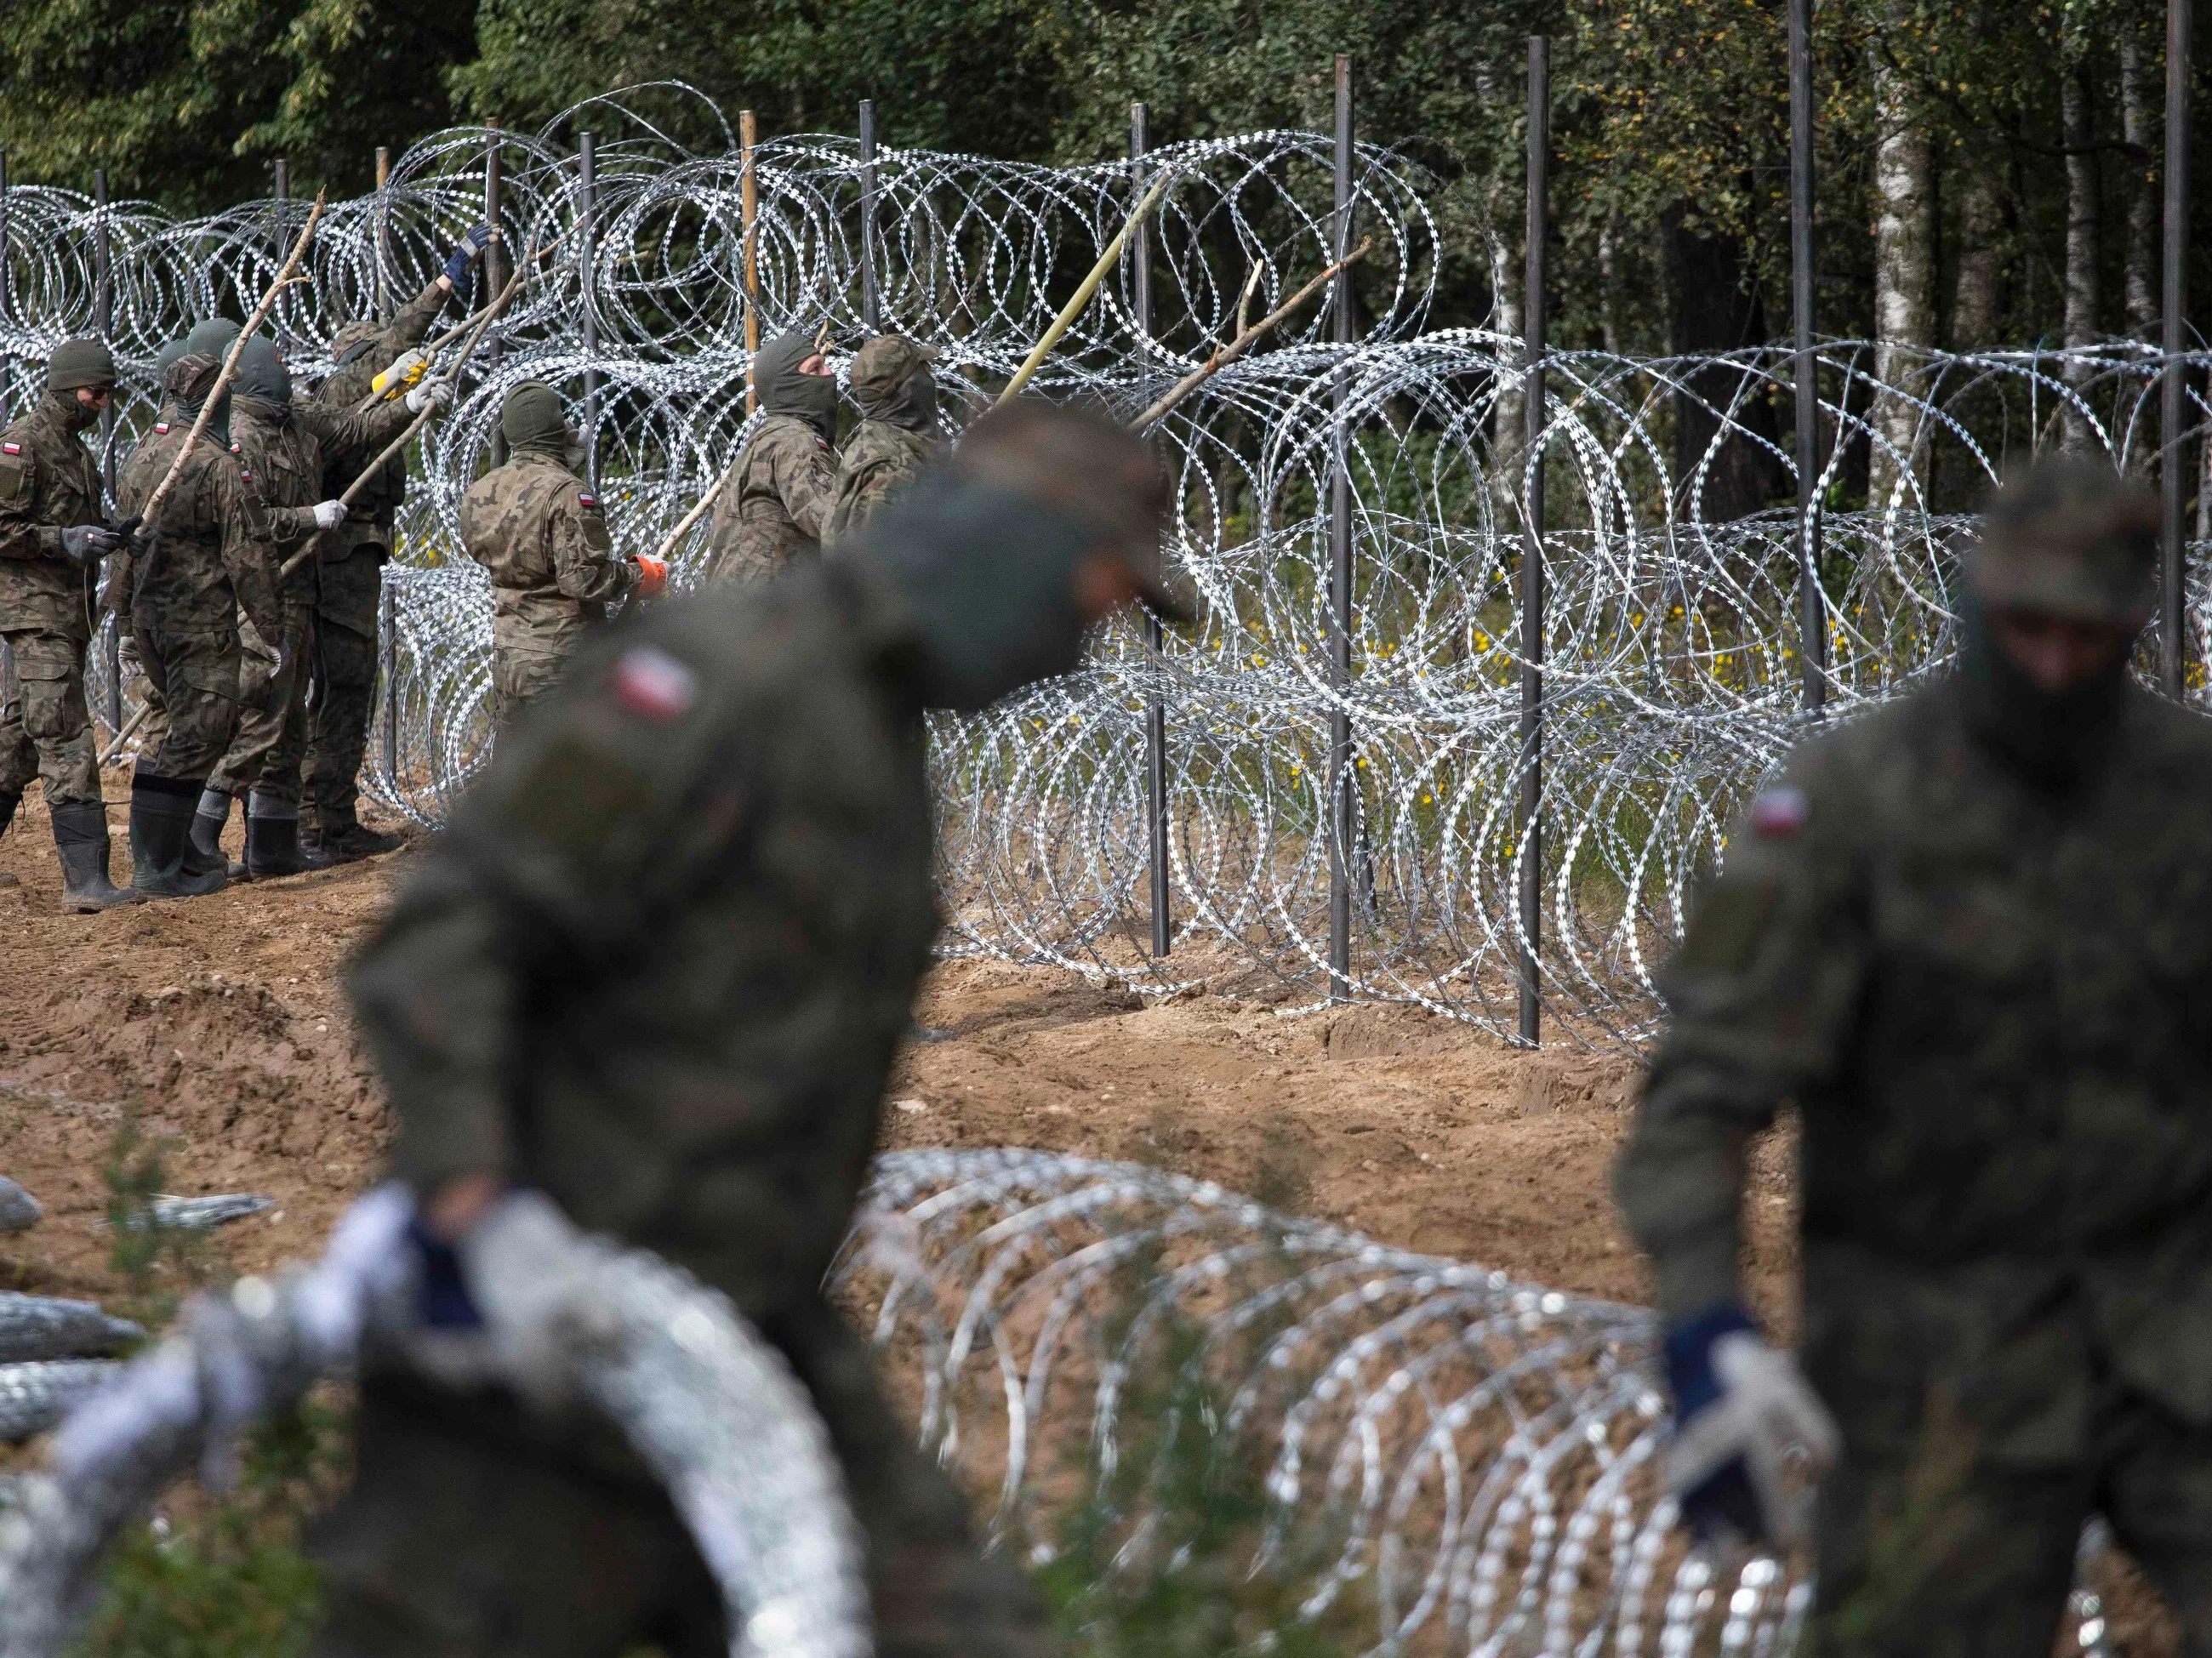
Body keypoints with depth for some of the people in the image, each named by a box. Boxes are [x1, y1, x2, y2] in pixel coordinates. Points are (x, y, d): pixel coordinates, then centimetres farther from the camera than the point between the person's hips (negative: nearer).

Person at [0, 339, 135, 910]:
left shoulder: (75, 449, 18)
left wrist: (105, 535, 10)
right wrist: (65, 541, -22)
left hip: (69, 609, 10)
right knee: (67, 743, -15)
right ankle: (86, 879, -21)